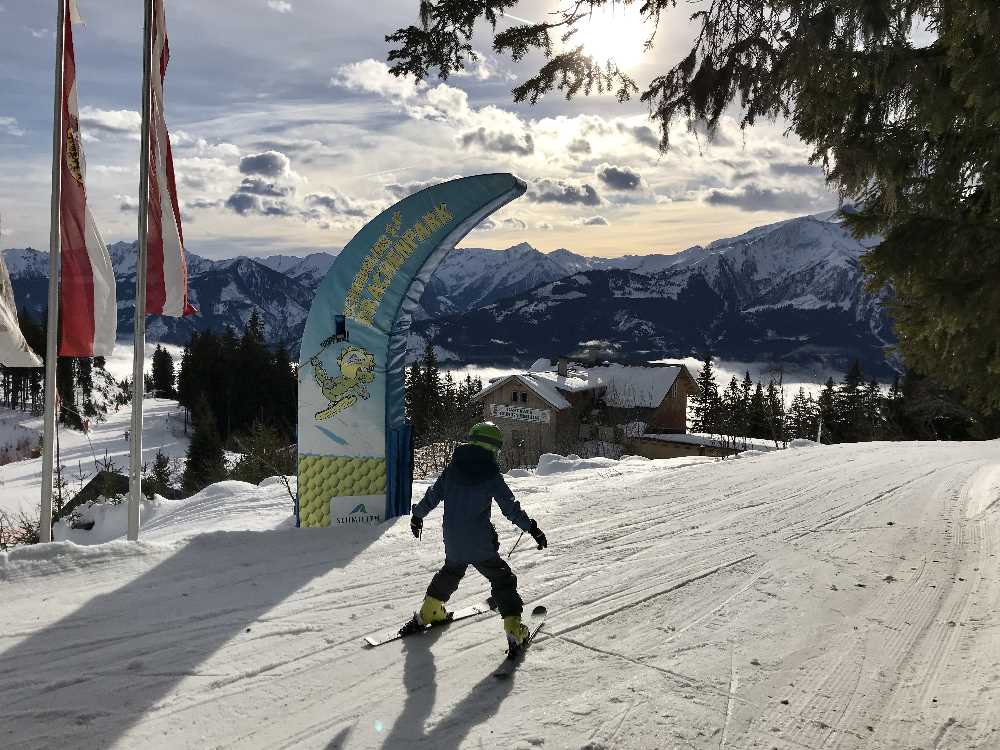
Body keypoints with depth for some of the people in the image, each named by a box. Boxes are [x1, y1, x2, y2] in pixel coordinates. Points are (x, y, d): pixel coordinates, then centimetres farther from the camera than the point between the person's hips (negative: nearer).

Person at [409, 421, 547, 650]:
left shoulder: (452, 468, -1)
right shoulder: (491, 474, -12)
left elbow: (433, 496, 7)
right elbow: (511, 507, -10)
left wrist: (417, 515, 23)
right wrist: (532, 529, -2)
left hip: (452, 542, 5)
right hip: (481, 544, -4)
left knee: (451, 571, 31)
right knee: (502, 579, 8)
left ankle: (429, 612, 41)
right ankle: (514, 628, 2)